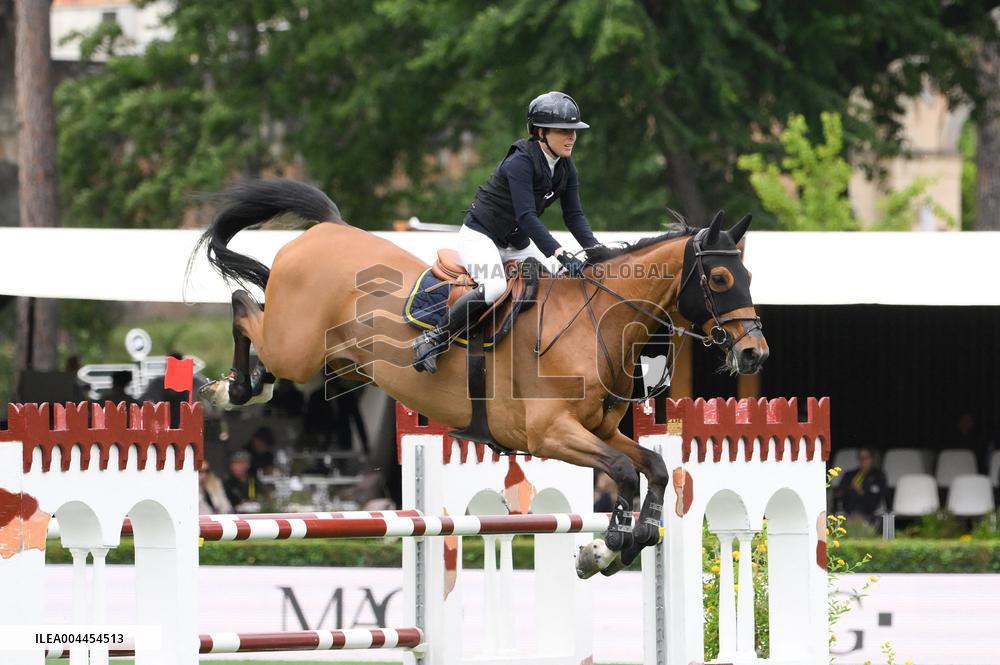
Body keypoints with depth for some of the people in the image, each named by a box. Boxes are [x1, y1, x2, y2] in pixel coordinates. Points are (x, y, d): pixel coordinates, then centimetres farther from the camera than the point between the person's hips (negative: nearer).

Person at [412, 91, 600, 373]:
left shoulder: (566, 169, 0)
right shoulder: (520, 162, -25)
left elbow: (574, 216, 1)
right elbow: (526, 216, -34)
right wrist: (561, 254, -42)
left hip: (517, 243, 9)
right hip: (479, 236, -9)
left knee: (568, 281, -3)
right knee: (494, 288, -35)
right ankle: (432, 339, -21)